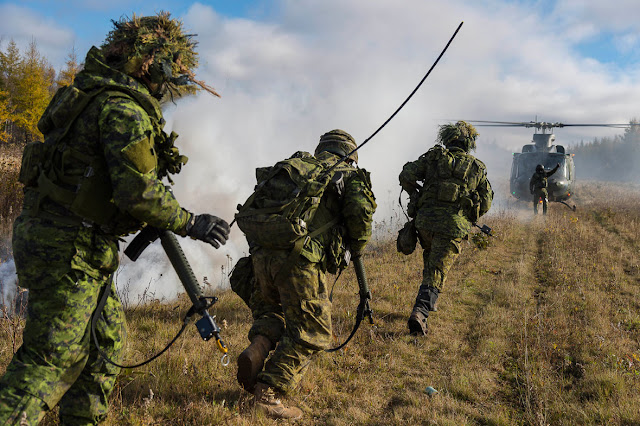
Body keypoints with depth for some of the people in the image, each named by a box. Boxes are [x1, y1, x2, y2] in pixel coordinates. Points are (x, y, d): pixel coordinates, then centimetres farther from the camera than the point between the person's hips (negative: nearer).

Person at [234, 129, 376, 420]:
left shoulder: (296, 165, 27)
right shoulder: (350, 174, 14)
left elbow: (249, 209, 23)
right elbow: (360, 210, -6)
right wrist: (357, 246, 12)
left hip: (261, 252, 5)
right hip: (300, 259, -5)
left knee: (270, 307, 29)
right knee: (310, 331, 6)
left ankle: (258, 348, 2)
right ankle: (269, 394, 0)